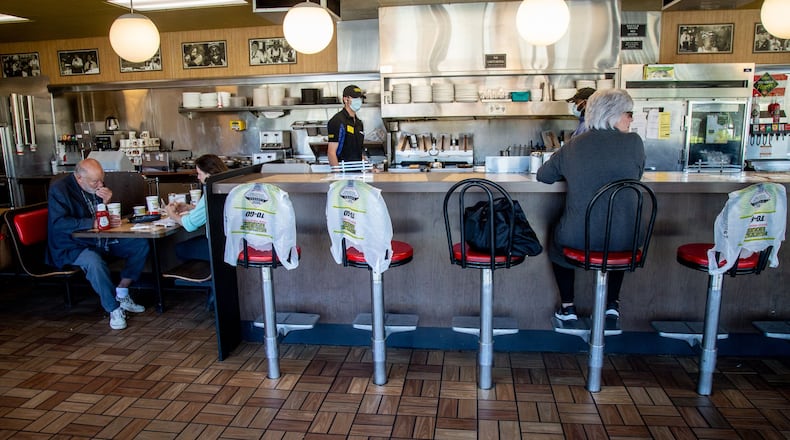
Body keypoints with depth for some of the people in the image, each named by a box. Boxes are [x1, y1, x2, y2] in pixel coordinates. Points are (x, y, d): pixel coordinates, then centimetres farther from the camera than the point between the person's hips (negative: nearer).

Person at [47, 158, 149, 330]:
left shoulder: (98, 187, 7)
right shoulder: (59, 189, -12)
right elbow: (59, 223, -23)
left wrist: (108, 202, -8)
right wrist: (93, 223, -30)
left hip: (102, 240, 7)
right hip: (73, 246, -7)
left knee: (141, 244, -9)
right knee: (94, 262, -38)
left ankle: (122, 294, -4)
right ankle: (114, 308, -22)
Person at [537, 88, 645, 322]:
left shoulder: (573, 145, -1)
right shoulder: (634, 142, -5)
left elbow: (543, 175, 12)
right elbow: (637, 176, 13)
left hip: (577, 238, 0)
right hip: (622, 241, 1)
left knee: (557, 239, 34)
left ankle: (567, 306, 30)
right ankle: (612, 302, 36)